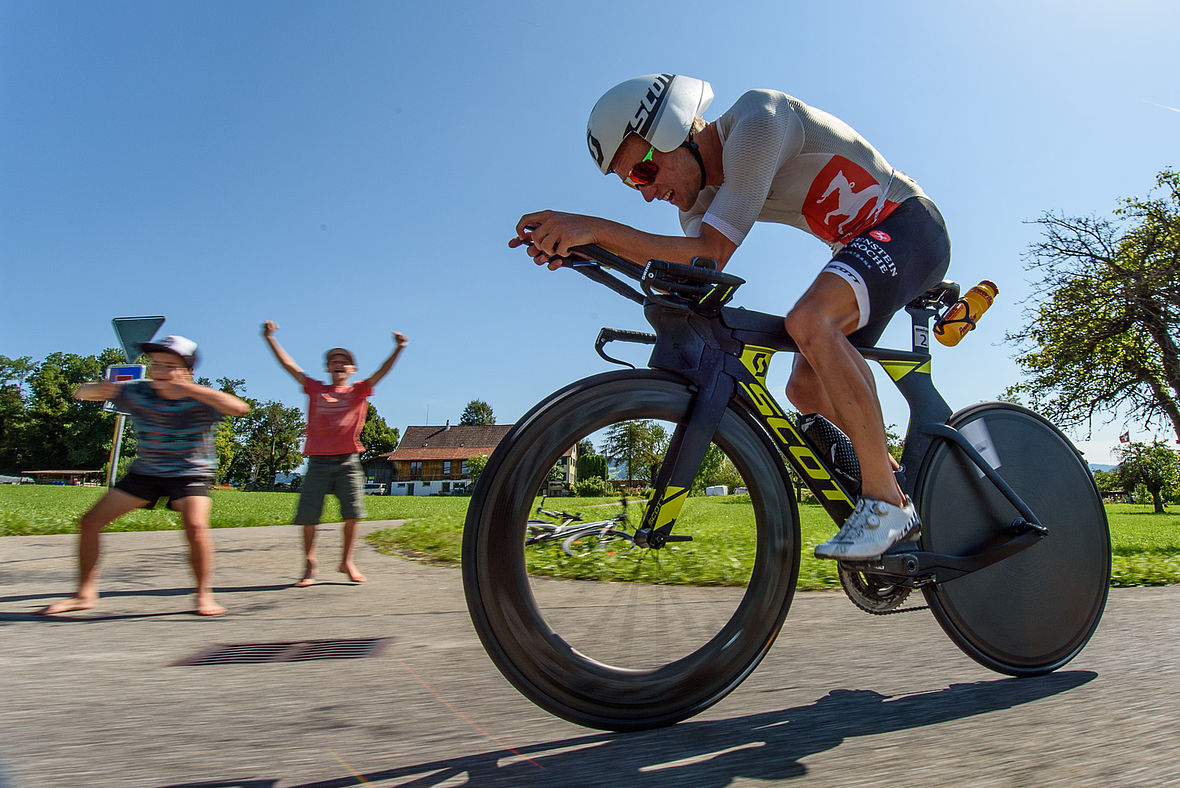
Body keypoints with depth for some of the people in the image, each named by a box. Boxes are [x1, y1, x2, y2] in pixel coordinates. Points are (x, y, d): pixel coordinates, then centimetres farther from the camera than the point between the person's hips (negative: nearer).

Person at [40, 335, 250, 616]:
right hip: (145, 472, 5)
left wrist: (188, 388, -44)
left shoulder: (200, 399, -20)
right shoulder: (137, 393, -9)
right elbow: (80, 393, 3)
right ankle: (85, 595, 18)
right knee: (89, 522, 2)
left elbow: (240, 408, -41)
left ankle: (204, 596, -13)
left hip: (191, 473, -5)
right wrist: (100, 388, -23)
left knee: (195, 526, -29)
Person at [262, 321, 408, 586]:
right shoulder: (315, 390, 13)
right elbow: (289, 365, 10)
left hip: (347, 462, 0)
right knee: (308, 515, -1)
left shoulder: (358, 391, 10)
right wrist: (270, 339, 3)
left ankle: (347, 562, 16)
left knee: (352, 512, -2)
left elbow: (382, 372, -3)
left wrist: (398, 349, -18)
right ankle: (309, 565, 14)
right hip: (318, 462, 1)